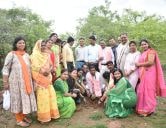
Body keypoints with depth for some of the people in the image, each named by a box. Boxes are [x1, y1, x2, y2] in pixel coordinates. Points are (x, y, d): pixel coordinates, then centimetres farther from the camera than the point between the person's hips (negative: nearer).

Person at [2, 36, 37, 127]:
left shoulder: (27, 55, 7)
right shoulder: (11, 54, -9)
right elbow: (5, 69, -8)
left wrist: (31, 81, 12)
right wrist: (5, 82, -9)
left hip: (27, 81, 5)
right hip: (16, 82, -5)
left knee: (26, 98, 13)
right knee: (18, 99, 6)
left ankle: (24, 116, 32)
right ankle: (19, 120, 22)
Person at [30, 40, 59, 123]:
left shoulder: (47, 55, 12)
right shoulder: (34, 56, -3)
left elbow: (51, 66, 10)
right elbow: (34, 68, -10)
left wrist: (49, 71, -9)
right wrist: (42, 71, -20)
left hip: (48, 78, 5)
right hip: (40, 79, -5)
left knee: (51, 95, 7)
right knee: (42, 96, -5)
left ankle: (51, 113, 23)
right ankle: (43, 117, 8)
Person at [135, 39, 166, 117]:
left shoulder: (151, 51, -3)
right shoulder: (143, 53, 22)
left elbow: (151, 62, -17)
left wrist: (139, 64, -9)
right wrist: (138, 65, 6)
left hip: (149, 74, -8)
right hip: (142, 74, 8)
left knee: (148, 91, -6)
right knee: (141, 91, 5)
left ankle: (148, 110, 1)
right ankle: (142, 109, 12)